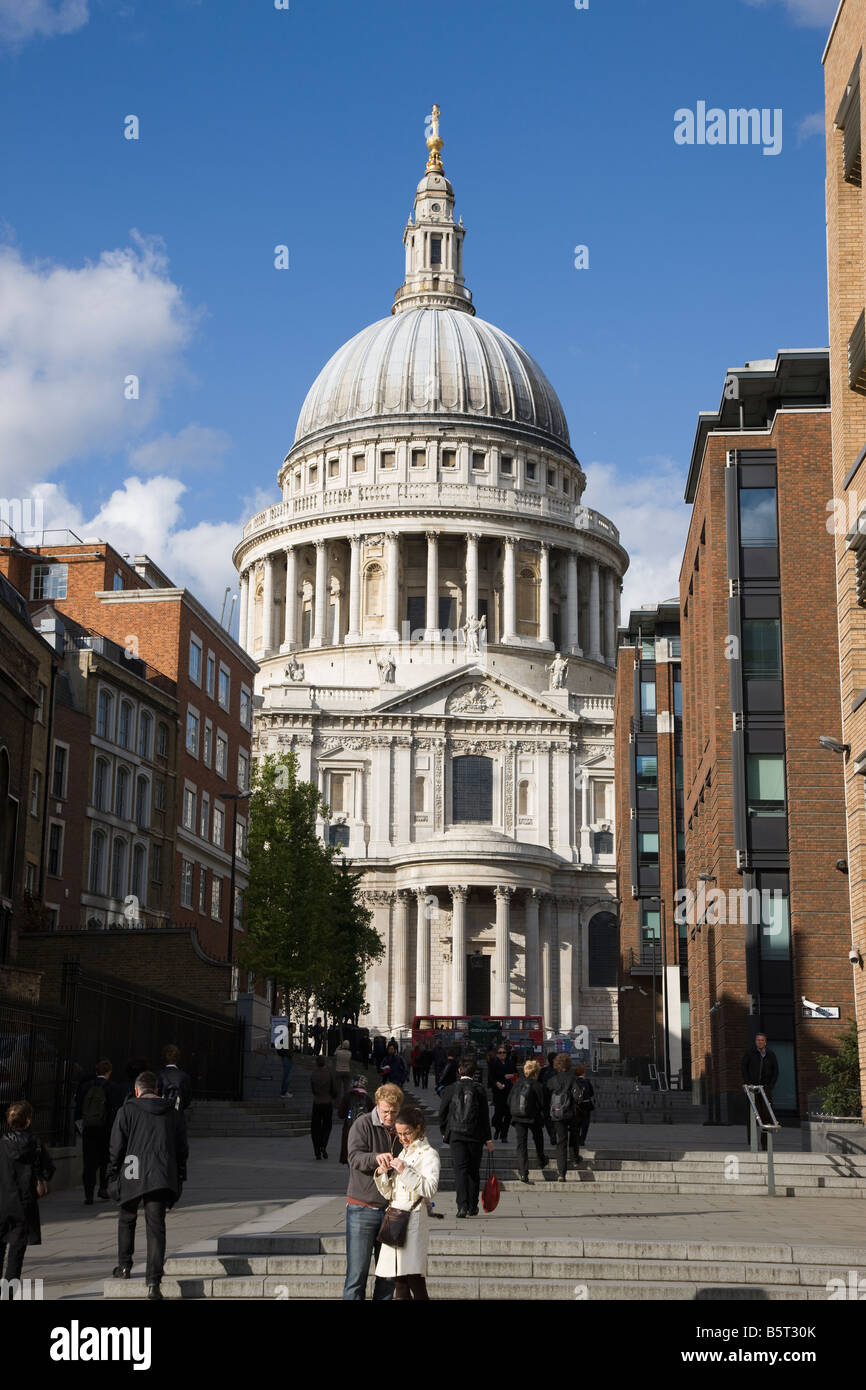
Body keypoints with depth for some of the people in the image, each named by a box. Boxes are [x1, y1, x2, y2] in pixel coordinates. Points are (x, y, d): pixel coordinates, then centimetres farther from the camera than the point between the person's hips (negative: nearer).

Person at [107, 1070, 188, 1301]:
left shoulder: (127, 1110, -1)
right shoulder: (174, 1112, 9)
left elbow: (117, 1146, -2)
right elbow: (182, 1149, 13)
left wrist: (113, 1175, 8)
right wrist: (179, 1179, 20)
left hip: (133, 1176, -2)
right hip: (162, 1178, 2)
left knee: (127, 1219, 22)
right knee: (156, 1226, -1)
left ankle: (124, 1266, 32)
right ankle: (153, 1281, -9)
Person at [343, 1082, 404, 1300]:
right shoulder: (363, 1125, -4)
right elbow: (355, 1156, -17)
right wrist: (376, 1158, -36)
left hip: (391, 1209, 5)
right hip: (362, 1208, -5)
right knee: (357, 1271, -5)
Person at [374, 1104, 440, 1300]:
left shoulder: (428, 1154, -2)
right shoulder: (402, 1153, 19)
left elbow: (430, 1190, -15)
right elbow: (388, 1193, 18)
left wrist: (405, 1171, -19)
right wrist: (382, 1173, 0)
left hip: (414, 1217, -7)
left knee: (415, 1280, -12)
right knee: (399, 1282, 5)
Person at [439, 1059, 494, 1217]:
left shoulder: (451, 1089, 1)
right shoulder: (479, 1089, -1)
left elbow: (442, 1112, 5)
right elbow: (485, 1114, 1)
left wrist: (444, 1132, 19)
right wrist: (487, 1138, 5)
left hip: (456, 1134, 0)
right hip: (475, 1135, 0)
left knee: (460, 1169, -3)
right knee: (474, 1170, 11)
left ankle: (462, 1205, -16)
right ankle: (472, 1207, 15)